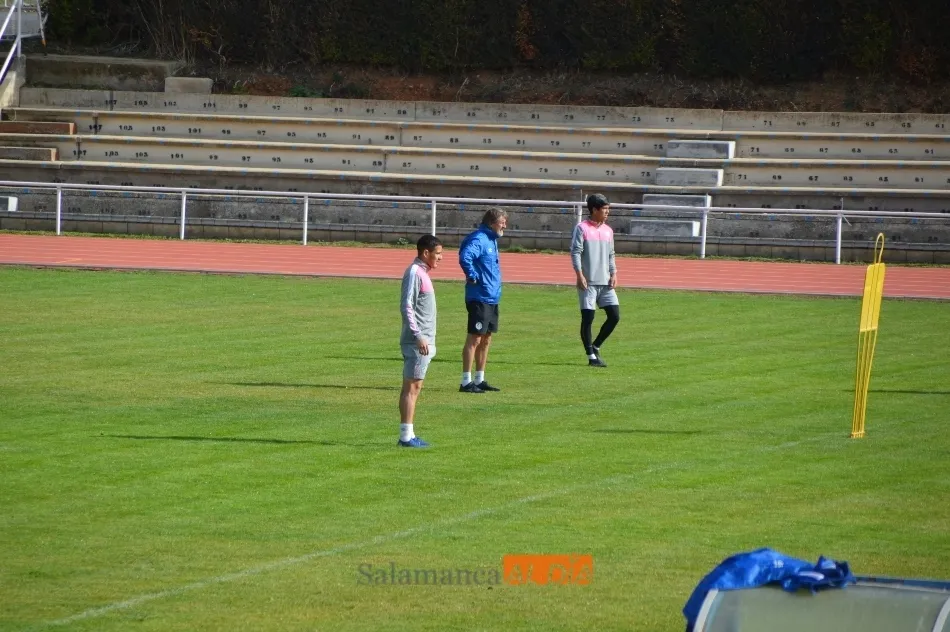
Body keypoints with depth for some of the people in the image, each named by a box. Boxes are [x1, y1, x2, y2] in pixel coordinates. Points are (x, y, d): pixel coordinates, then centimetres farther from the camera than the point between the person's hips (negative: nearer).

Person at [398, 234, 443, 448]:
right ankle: (406, 436, -9)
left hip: (423, 341, 10)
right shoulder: (414, 273, -13)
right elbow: (406, 307, -19)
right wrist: (418, 336, -22)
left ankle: (407, 435, 11)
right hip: (417, 341, -10)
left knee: (413, 387, 10)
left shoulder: (422, 273, 17)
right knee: (412, 387, -9)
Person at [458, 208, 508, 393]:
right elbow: (465, 257, -33)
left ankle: (480, 379, 22)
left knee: (486, 340, 14)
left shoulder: (492, 240, 15)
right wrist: (472, 277, -22)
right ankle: (466, 382, -5)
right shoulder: (479, 240, -16)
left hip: (492, 298, 10)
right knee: (474, 339, -7)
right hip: (479, 297, -10)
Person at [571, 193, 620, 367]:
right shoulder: (582, 228, -4)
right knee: (588, 318, -4)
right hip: (588, 282, -6)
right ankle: (591, 356, 4)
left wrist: (613, 274, 6)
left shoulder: (608, 231, 15)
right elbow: (575, 252, -8)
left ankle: (595, 347, 16)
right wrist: (579, 274, -17)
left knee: (614, 315, -1)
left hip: (605, 282, 6)